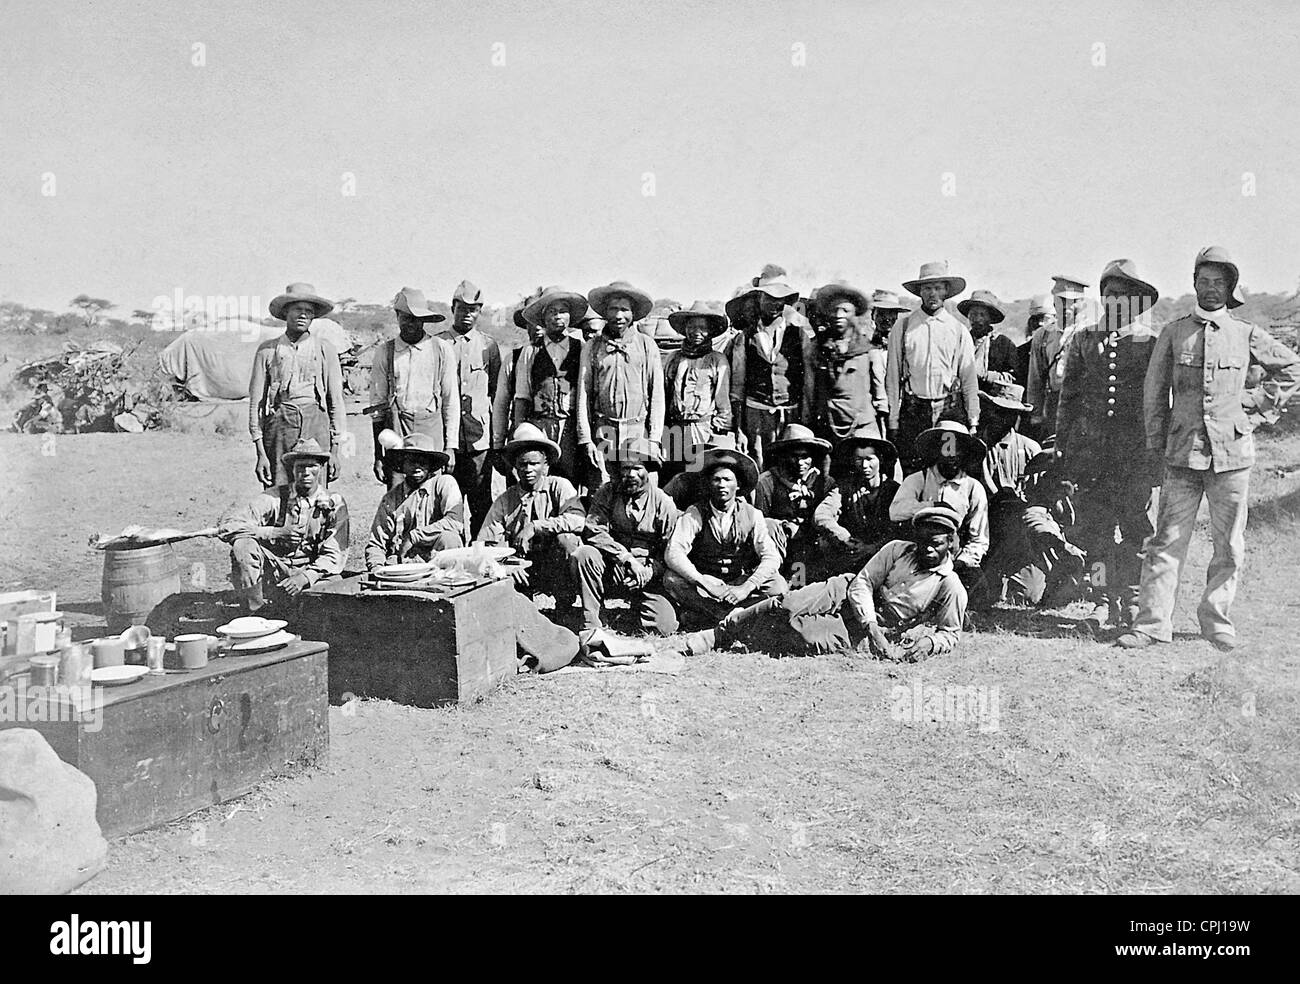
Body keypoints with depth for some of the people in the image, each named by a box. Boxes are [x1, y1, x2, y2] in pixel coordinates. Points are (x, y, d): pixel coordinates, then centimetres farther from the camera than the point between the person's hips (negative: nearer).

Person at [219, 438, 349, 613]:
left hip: (311, 572, 1)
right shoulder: (275, 498, -2)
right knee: (242, 543, -27)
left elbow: (334, 555, -8)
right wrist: (274, 532, -23)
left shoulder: (334, 504, 0)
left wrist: (305, 577, -25)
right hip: (273, 570, -1)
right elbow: (227, 525, -12)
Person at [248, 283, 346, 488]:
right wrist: (260, 453, 1)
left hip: (316, 427, 0)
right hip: (279, 427, 0)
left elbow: (336, 402, 10)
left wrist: (335, 450, 4)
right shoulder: (267, 350, 9)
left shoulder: (325, 350, 10)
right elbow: (256, 402, 8)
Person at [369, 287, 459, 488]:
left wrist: (450, 446, 1)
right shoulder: (384, 351, 7)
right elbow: (377, 404, 9)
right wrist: (378, 455, 6)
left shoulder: (442, 350, 6)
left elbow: (451, 401, 7)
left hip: (431, 427, 0)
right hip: (395, 429, 1)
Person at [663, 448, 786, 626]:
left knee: (777, 584, -24)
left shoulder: (752, 515, -4)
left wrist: (746, 588, -27)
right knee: (671, 580, -28)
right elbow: (673, 553, -19)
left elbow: (771, 558, -10)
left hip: (740, 583, 1)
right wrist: (702, 581, -34)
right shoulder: (694, 515, -7)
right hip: (703, 587, -1)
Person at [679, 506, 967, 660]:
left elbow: (950, 634, 1)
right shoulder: (897, 550, 1)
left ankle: (748, 634, -9)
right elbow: (862, 582, -2)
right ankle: (722, 631, -6)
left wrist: (928, 642, -23)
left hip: (858, 638, -3)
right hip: (845, 594, 3)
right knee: (785, 606, -24)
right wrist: (872, 625, -17)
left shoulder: (951, 589, -6)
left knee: (803, 638, -29)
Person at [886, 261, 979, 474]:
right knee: (911, 473, -5)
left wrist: (973, 422, 3)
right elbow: (892, 377, 4)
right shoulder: (902, 328, 6)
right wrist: (893, 422, -1)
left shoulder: (959, 331, 9)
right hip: (912, 412, 0)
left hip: (950, 411, 1)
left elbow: (969, 380, 8)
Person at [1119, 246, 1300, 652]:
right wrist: (1158, 440, 4)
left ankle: (1217, 621, 18)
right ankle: (1152, 623, 2)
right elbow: (1154, 390, 9)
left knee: (1229, 545, 6)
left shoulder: (1246, 335, 7)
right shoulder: (1173, 333, 6)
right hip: (1182, 452, -1)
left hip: (1232, 452, 1)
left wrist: (1259, 407, 11)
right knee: (1167, 541, -2)